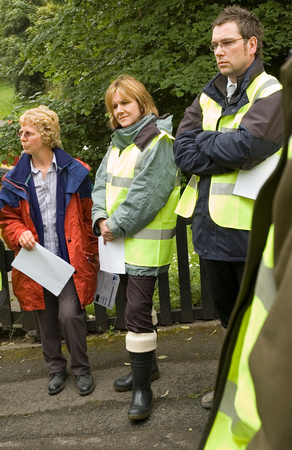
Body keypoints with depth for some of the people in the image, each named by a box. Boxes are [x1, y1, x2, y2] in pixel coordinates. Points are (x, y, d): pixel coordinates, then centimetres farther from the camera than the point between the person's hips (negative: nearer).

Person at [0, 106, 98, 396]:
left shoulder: (74, 172, -3)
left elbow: (88, 216, 1)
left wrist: (90, 254, 0)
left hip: (71, 260, -3)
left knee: (70, 314, -10)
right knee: (47, 318, 13)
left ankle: (81, 369, 12)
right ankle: (56, 368, 32)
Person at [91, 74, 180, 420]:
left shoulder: (159, 141, -12)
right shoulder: (118, 143, 14)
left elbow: (147, 193, -20)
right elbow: (102, 182, 9)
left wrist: (117, 226, -17)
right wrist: (101, 218, -8)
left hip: (147, 241, -8)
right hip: (120, 239, 8)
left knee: (137, 310, -9)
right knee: (136, 302, 19)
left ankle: (142, 388, 2)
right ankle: (147, 365, 36)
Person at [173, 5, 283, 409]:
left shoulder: (272, 92, -9)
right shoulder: (209, 97, 11)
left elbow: (246, 144, -25)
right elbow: (183, 152, 1)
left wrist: (204, 143, -8)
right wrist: (226, 151, -14)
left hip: (249, 229, -7)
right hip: (210, 225, 7)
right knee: (226, 311, 21)